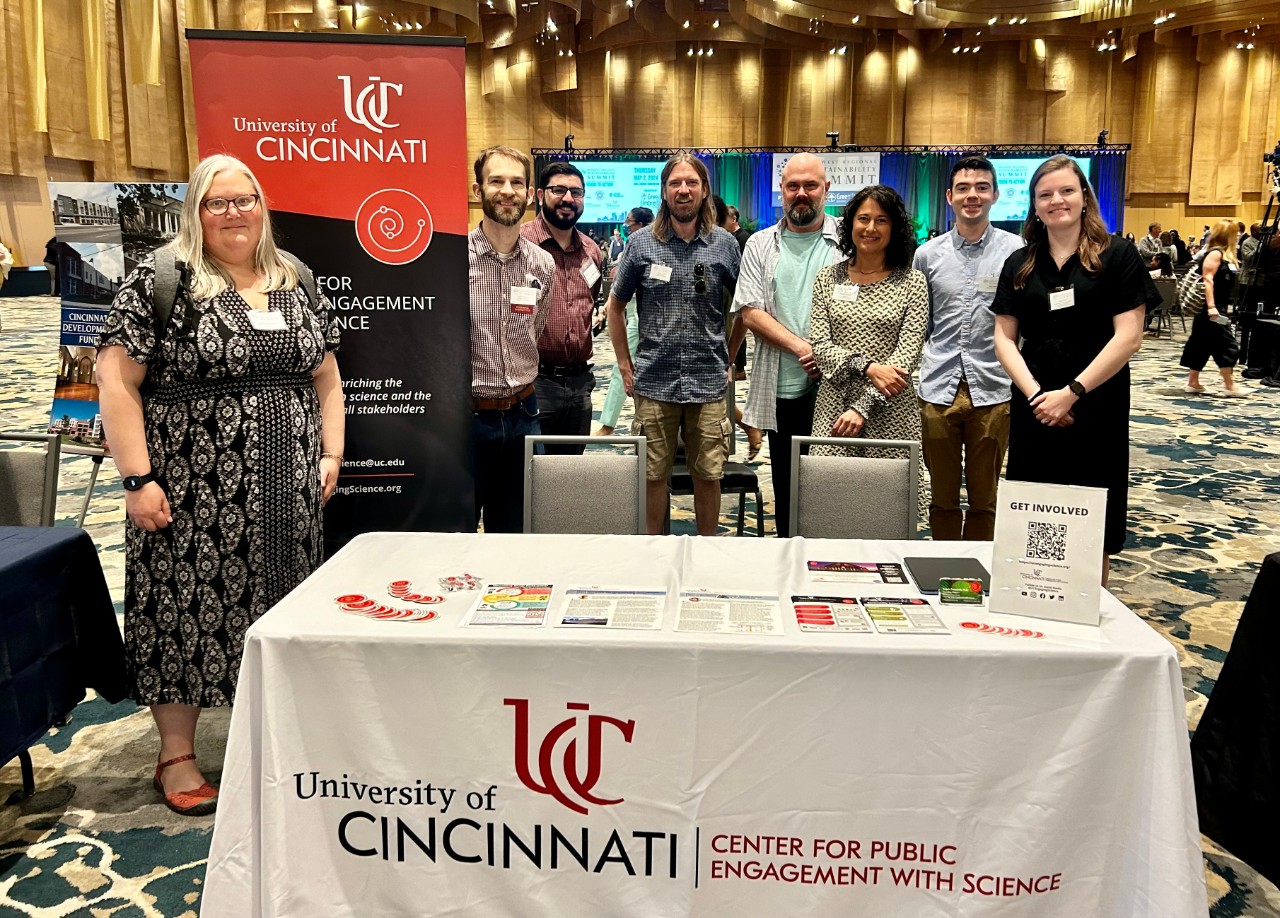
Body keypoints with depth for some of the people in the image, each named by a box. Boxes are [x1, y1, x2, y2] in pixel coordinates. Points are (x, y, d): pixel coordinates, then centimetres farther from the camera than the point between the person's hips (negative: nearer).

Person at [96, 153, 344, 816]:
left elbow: (326, 376, 16)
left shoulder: (296, 282, 11)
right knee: (186, 608, 4)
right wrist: (137, 478, -14)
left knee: (281, 612, 11)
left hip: (286, 493, 5)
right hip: (193, 492, -4)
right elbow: (116, 379, -9)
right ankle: (176, 756, 20)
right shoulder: (162, 281, -5)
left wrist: (330, 453, 6)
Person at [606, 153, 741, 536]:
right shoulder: (641, 243, 1)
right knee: (653, 475, 7)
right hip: (653, 382, 0)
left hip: (708, 383, 1)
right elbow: (615, 306, 10)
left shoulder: (725, 244, 4)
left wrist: (729, 359, 8)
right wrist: (625, 366, 5)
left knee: (709, 476, 8)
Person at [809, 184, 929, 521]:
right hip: (834, 404, 2)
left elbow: (908, 354, -6)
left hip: (890, 411, -1)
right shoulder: (828, 278, 8)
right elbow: (819, 345, 1)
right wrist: (868, 366, -16)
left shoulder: (912, 282, 2)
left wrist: (863, 408, -15)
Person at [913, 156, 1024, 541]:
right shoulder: (927, 254, 6)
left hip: (992, 390, -1)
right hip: (938, 389, 2)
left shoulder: (1016, 251, -1)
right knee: (942, 495, 12)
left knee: (985, 498, 10)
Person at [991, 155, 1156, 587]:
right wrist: (1035, 394, -10)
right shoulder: (1019, 264, 9)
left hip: (1097, 409, -3)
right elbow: (1004, 338, 5)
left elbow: (1127, 338, -8)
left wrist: (1071, 393, -15)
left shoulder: (1118, 257, -1)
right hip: (1031, 409, 3)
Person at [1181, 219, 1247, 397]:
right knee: (1226, 344, -7)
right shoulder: (1215, 253, -13)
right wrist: (1211, 306, -27)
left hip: (1219, 308, 10)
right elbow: (1207, 280, -21)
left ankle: (1193, 383, 15)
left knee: (1202, 344, 11)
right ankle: (1229, 386, -2)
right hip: (1210, 308, -10)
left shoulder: (1227, 254, 15)